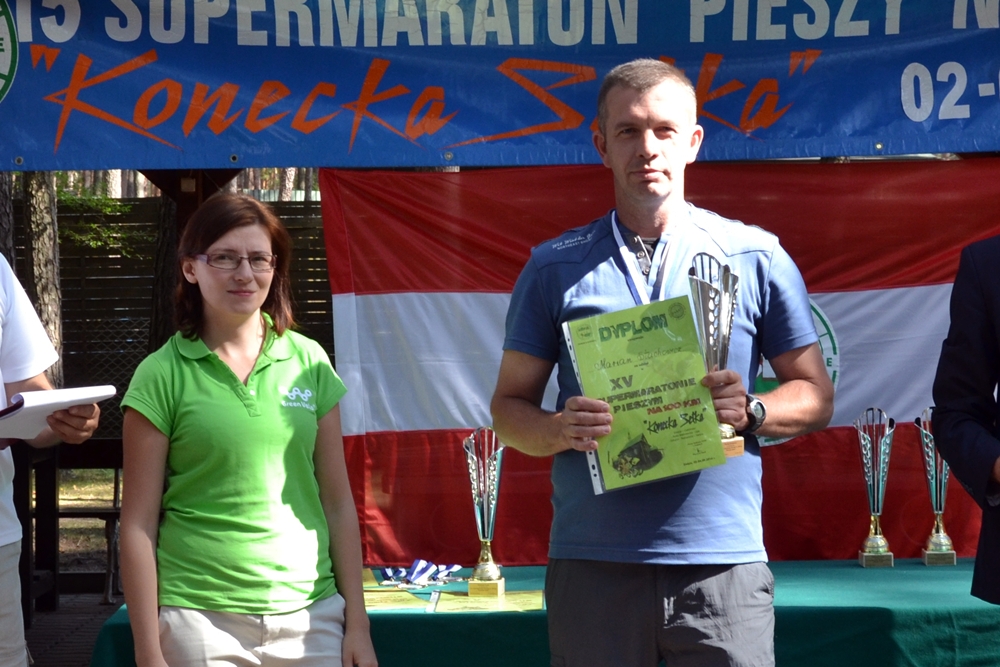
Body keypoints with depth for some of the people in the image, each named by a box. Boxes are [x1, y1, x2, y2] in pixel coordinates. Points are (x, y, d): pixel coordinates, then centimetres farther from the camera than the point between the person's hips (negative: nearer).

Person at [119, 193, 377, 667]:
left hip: (311, 614, 2)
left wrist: (357, 624, 4)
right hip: (200, 620, -2)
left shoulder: (309, 363, 4)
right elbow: (139, 525, -3)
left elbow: (338, 503, 7)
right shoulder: (162, 375, -4)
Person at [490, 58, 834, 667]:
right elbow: (510, 406, 9)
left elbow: (817, 396, 9)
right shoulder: (554, 268, 7)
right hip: (592, 565, 1)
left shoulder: (756, 257, 6)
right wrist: (560, 429, -12)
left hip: (722, 563, 0)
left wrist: (750, 409, -11)